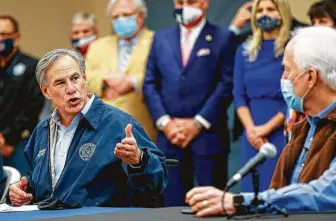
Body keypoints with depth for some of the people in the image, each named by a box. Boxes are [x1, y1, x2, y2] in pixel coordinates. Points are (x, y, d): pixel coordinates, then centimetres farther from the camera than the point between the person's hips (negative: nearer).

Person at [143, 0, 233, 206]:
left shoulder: (222, 38, 3)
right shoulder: (161, 38, 15)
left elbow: (227, 85, -5)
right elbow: (150, 84, 11)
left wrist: (197, 123, -10)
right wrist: (164, 122, -3)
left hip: (208, 135, -3)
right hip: (170, 135, 3)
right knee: (173, 205, 5)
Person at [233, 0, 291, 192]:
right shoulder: (245, 51, 12)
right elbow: (239, 95, 9)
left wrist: (266, 128, -11)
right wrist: (251, 129, -7)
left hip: (283, 132, -4)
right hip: (252, 135, 4)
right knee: (252, 190, 3)